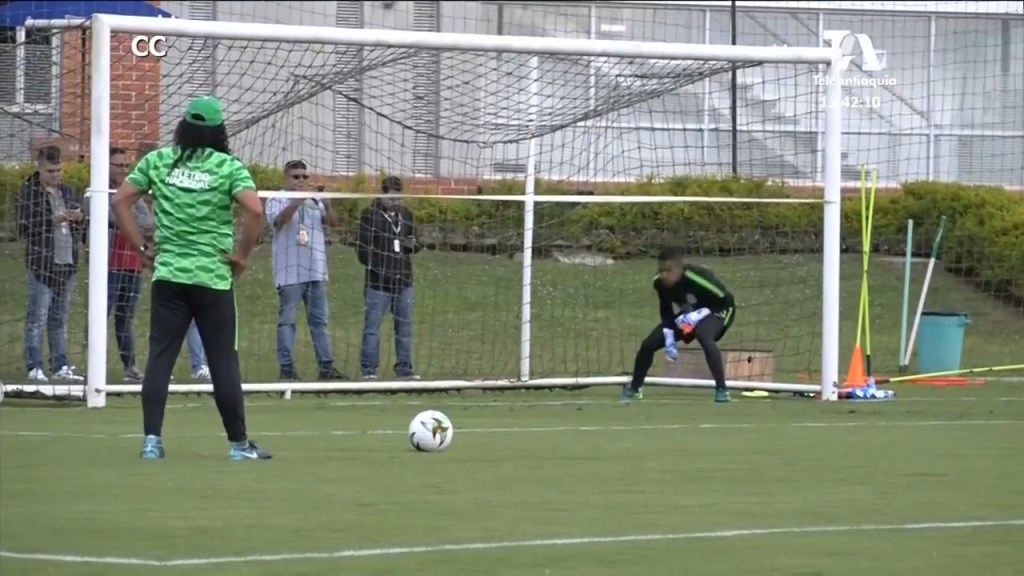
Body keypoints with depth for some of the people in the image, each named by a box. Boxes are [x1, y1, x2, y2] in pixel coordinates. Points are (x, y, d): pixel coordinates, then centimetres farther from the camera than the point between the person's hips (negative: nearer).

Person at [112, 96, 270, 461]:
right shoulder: (229, 167, -4)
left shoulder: (157, 161, 5)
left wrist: (142, 247, 7)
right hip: (213, 278, -2)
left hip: (167, 276, 2)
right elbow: (254, 211, -17)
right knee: (224, 361, 4)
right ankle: (238, 443, 9)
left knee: (159, 357, 3)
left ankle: (151, 440, -3)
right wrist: (243, 254, -5)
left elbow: (120, 201, 3)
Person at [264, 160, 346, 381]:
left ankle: (326, 367, 8)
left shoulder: (315, 202, 15)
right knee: (287, 320, -4)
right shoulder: (277, 201, 2)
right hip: (290, 272, -5)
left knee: (319, 320, 6)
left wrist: (326, 205, -20)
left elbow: (331, 221, 1)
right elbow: (279, 219, -19)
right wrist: (297, 200, -33)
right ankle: (286, 368, -3)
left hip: (316, 271, 5)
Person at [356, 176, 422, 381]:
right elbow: (363, 248, -7)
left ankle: (404, 367, 15)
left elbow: (416, 242, 22)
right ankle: (369, 368, 2)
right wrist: (377, 267, -17)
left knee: (404, 325, 8)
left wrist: (414, 244, -2)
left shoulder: (405, 214, 12)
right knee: (373, 325, -2)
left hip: (403, 280, 5)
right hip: (378, 281, -5)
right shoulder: (370, 215, -5)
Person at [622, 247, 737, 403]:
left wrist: (701, 314, -31)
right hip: (684, 316, 6)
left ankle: (721, 389, -29)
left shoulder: (697, 278, -38)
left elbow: (727, 300, -27)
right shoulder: (660, 283, -20)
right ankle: (635, 388, 25)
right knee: (648, 344, -1)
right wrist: (669, 338, -12)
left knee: (704, 337, -40)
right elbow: (666, 310, -1)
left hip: (713, 311, -6)